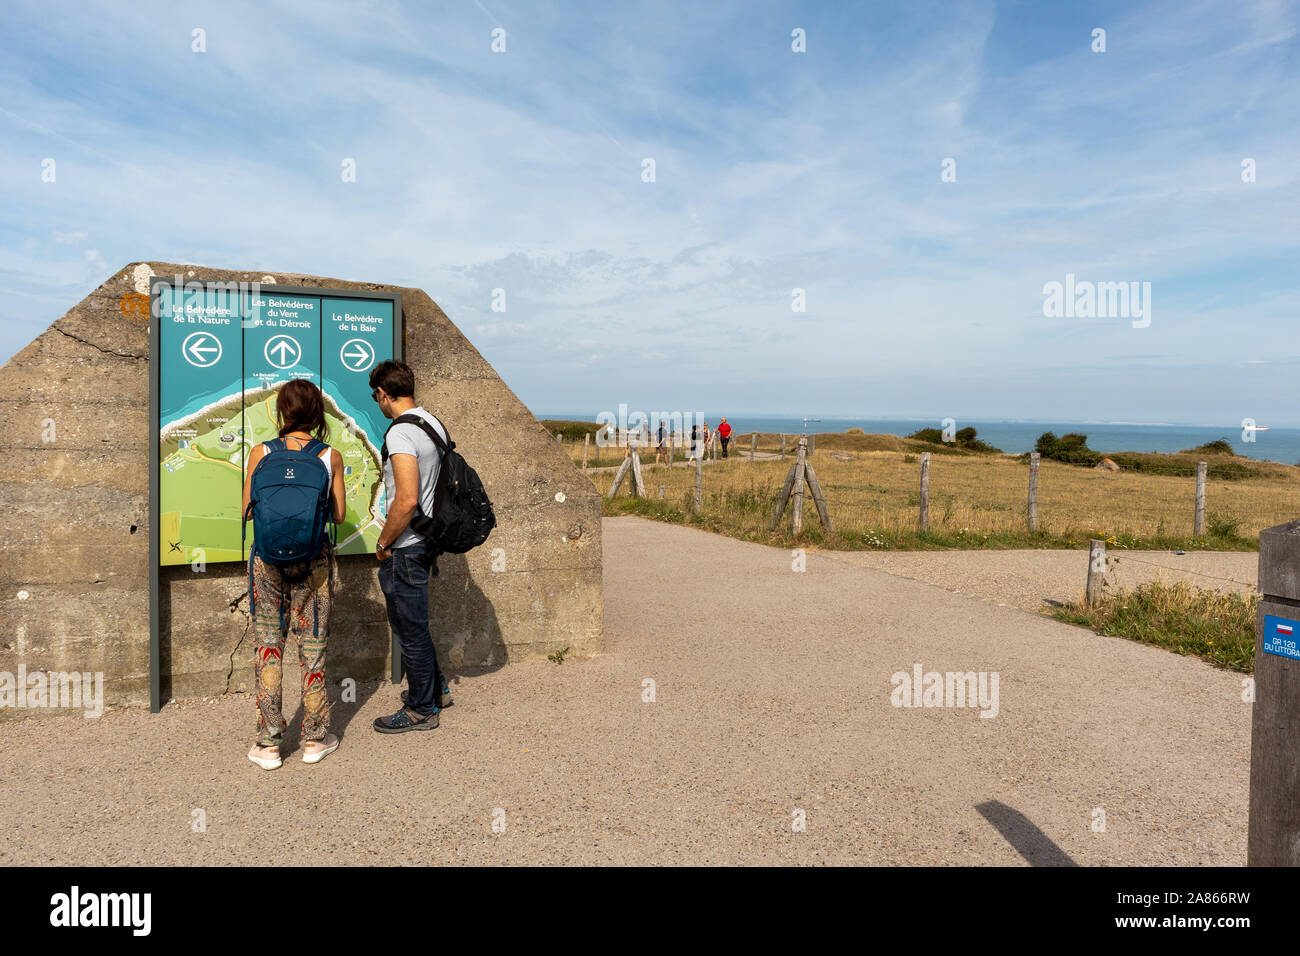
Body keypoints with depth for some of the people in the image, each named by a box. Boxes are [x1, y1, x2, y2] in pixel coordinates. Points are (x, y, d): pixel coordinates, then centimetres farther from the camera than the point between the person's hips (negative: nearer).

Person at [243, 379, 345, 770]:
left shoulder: (262, 453, -5)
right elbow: (338, 515, -2)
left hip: (269, 556, 0)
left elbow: (248, 510, 0)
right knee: (312, 643, 11)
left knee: (267, 642, 11)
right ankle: (315, 738, 20)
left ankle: (268, 743, 14)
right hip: (314, 557, 0)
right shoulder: (331, 456, -5)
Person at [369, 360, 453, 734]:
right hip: (427, 540, 9)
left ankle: (421, 710, 18)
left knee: (410, 629, 4)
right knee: (414, 623, 23)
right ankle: (436, 688, 36)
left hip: (405, 548, -9)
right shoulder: (435, 424, 8)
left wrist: (383, 543, -15)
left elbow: (407, 500, -28)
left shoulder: (400, 433, -20)